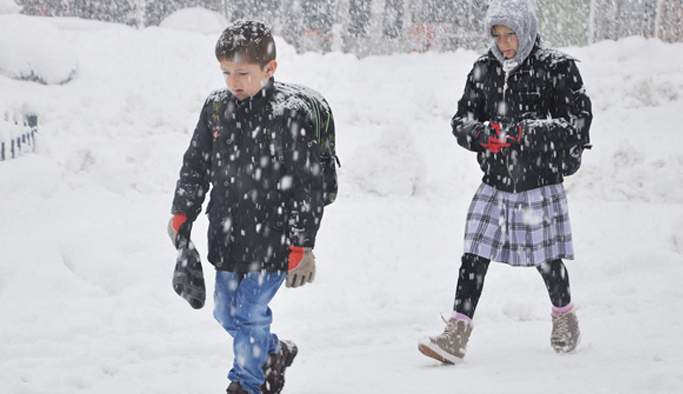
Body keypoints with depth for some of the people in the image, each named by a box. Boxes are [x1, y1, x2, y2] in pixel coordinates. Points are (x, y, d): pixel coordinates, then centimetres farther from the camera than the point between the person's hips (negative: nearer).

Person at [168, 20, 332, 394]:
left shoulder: (290, 112, -15)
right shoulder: (216, 106, 2)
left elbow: (307, 184, -13)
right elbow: (195, 164, 15)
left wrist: (301, 245, -15)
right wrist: (182, 212, 8)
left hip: (270, 240, -7)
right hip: (226, 236, 7)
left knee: (249, 314, -5)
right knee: (226, 312, 17)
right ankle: (274, 353, 41)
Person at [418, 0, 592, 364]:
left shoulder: (557, 68, -8)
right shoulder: (484, 69, 6)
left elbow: (578, 125, -11)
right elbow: (461, 120, 9)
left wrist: (525, 131, -22)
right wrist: (482, 133, -14)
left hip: (540, 184, -3)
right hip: (494, 185, 3)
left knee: (548, 260, 7)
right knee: (474, 257, -4)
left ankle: (565, 318, 34)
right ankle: (456, 336, -3)